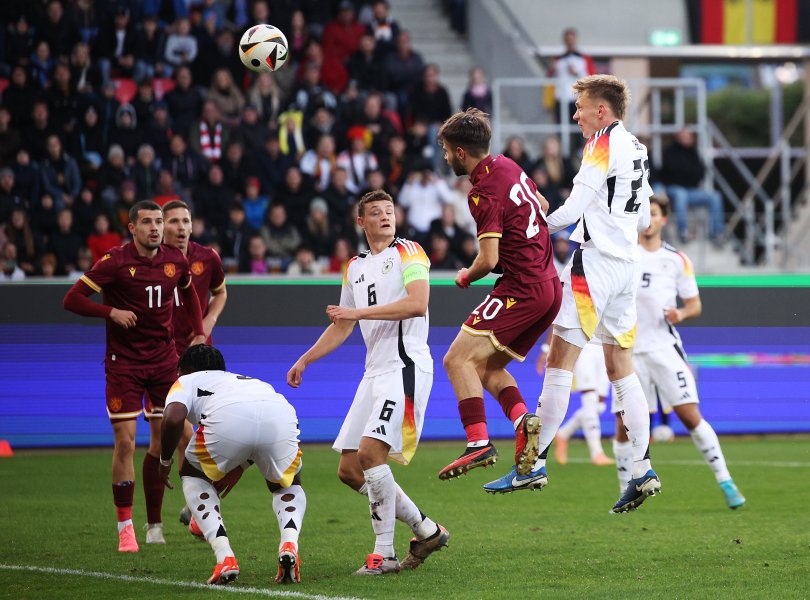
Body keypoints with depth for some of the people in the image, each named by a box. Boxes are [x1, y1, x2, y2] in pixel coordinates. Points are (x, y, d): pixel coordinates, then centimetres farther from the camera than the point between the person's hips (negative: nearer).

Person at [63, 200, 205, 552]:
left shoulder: (175, 261, 2)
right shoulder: (115, 262, -11)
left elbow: (189, 292, 25)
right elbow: (72, 299, -10)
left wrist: (198, 333, 15)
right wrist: (112, 312, -20)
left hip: (164, 361, 4)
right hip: (124, 362, -4)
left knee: (162, 441, 2)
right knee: (125, 442, -8)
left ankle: (154, 524, 12)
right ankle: (125, 527, 0)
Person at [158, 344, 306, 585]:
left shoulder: (186, 381, 32)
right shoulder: (247, 380, 46)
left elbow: (173, 418, 10)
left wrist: (165, 461, 25)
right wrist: (236, 469, 56)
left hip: (227, 420, -3)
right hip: (282, 414, 3)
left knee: (193, 476, 28)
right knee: (288, 486, 34)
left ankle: (225, 557, 10)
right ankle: (289, 544, 1)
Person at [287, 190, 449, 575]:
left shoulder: (408, 253, -2)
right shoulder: (355, 268, 20)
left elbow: (417, 303, -19)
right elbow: (342, 326, 31)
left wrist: (359, 311, -19)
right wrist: (304, 360, 26)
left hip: (405, 366, -8)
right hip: (374, 371, 8)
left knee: (370, 451, -21)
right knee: (349, 469, 4)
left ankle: (384, 553, -14)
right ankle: (426, 531, 14)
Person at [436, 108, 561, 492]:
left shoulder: (484, 193, -16)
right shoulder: (507, 166, 11)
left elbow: (489, 260, -20)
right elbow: (542, 207, 28)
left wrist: (466, 277, 0)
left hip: (522, 288, -10)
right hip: (549, 285, 10)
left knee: (459, 359, -12)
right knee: (488, 367, 14)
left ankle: (478, 443, -24)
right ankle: (524, 422, -7)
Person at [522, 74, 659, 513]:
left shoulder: (604, 144, -10)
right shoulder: (636, 148, 14)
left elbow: (573, 209, -15)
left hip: (595, 261, -9)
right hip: (627, 264, 9)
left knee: (560, 361, -6)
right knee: (620, 369, 10)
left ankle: (535, 461, -6)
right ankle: (643, 472, 5)